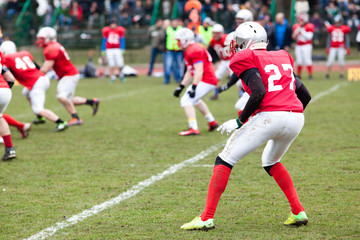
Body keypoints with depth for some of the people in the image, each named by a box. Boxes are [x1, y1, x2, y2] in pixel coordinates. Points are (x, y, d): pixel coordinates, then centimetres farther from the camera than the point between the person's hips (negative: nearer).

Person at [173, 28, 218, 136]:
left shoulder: (195, 50, -18)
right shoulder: (188, 51, 16)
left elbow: (199, 71, -24)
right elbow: (189, 73, 20)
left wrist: (194, 87, -28)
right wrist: (181, 87, 17)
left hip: (206, 81, -11)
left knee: (186, 101, -14)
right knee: (195, 99, 32)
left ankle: (194, 129, -22)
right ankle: (212, 122, 40)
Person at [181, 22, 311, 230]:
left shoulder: (246, 60, 4)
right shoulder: (282, 58, 24)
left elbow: (259, 92, -12)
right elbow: (305, 95, 21)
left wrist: (240, 121, -4)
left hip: (270, 117, -7)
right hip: (296, 118, 7)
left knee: (225, 161, 6)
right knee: (271, 162, 32)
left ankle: (207, 218, 2)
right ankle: (299, 212, 24)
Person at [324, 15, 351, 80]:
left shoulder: (344, 29, 1)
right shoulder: (331, 28, 4)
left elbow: (347, 39, 6)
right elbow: (329, 38, 10)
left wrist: (348, 48, 2)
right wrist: (327, 47, 7)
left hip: (341, 48, 0)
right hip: (333, 48, 0)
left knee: (341, 61, -2)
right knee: (330, 61, -5)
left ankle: (341, 74, 9)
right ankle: (327, 74, 6)